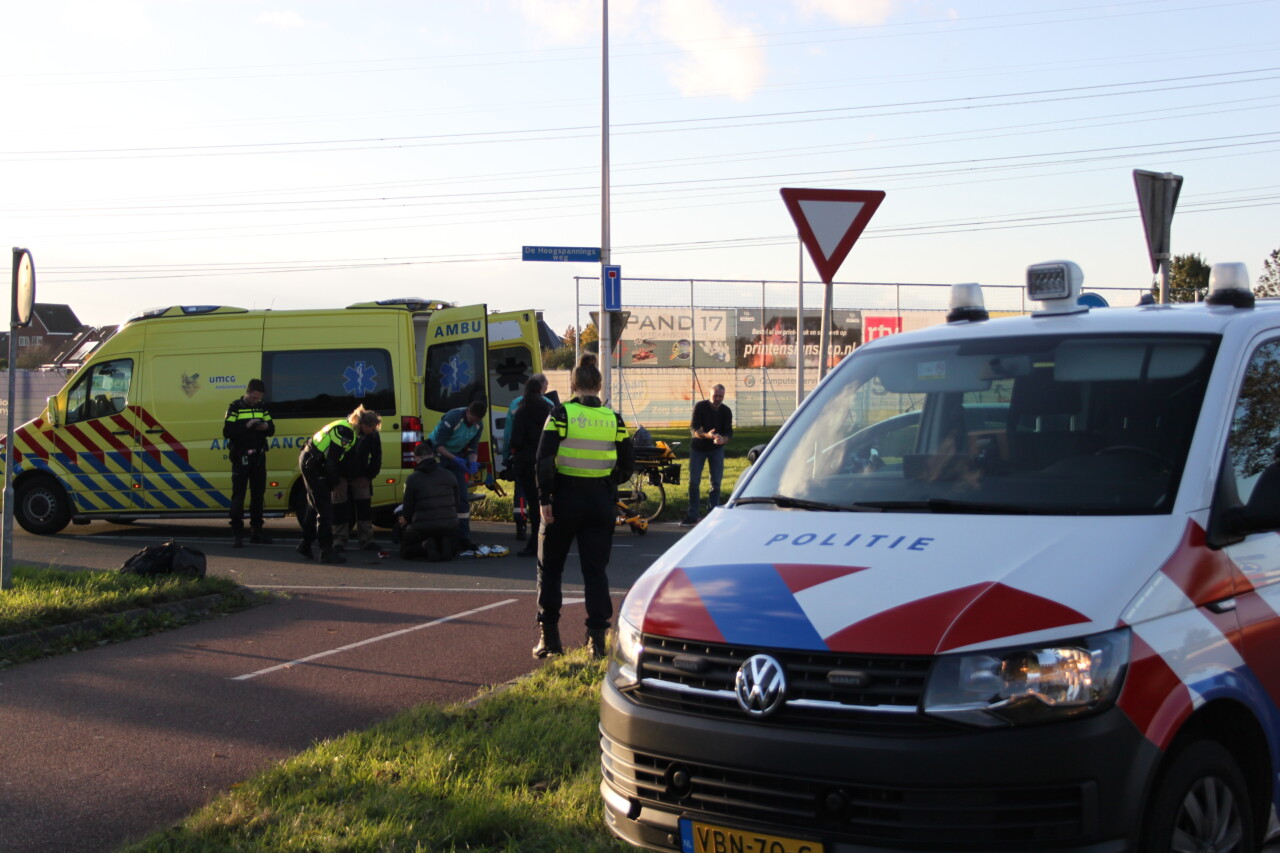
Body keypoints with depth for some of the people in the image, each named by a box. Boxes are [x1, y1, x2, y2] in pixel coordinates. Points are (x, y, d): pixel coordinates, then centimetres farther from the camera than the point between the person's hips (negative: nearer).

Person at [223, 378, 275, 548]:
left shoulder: (262, 408, 11)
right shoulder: (235, 408, -4)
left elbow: (272, 430, 13)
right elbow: (227, 432, -12)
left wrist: (266, 427, -10)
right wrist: (246, 426, -22)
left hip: (259, 457, 5)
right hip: (241, 457, -5)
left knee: (258, 494, 11)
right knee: (238, 495, -7)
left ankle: (256, 531, 21)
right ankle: (237, 535, -9)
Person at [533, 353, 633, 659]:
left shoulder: (561, 414, -7)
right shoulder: (613, 419, 1)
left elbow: (544, 459, -14)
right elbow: (627, 464, 2)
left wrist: (544, 500, -10)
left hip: (564, 498, -2)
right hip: (600, 502, 2)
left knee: (550, 567, 12)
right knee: (595, 569, 8)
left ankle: (549, 636, 13)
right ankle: (597, 639, 4)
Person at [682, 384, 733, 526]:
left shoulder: (726, 411, -8)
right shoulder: (700, 407, -16)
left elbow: (729, 432, -12)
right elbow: (693, 429, -22)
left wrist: (722, 439, -37)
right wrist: (706, 435, -43)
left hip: (717, 449, 2)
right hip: (698, 448, -2)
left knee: (716, 483, -1)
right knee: (694, 482, -3)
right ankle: (692, 516, 2)